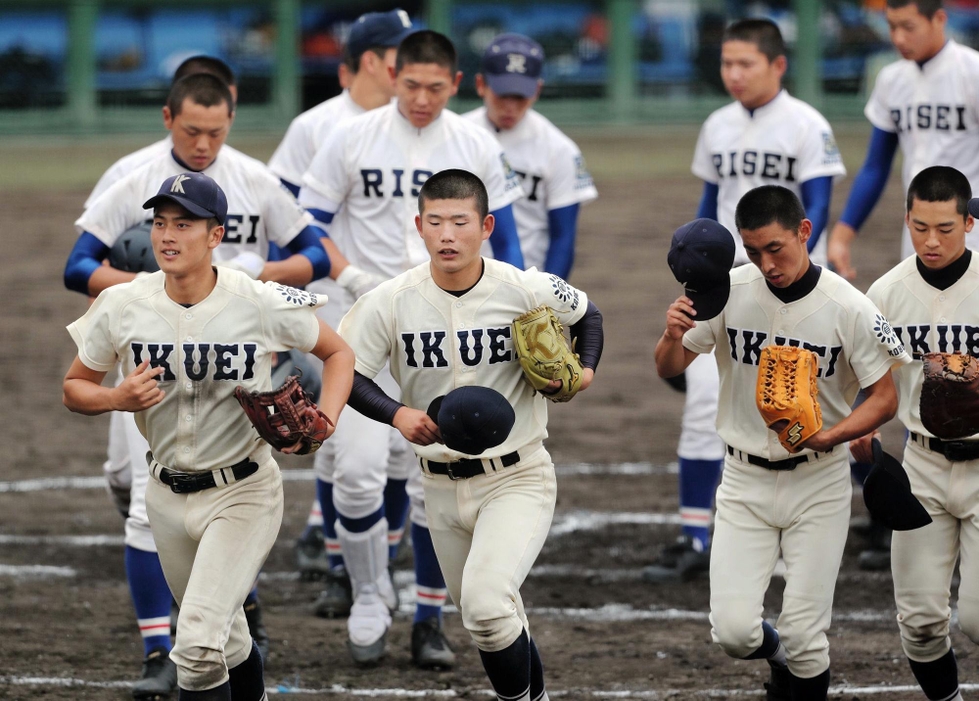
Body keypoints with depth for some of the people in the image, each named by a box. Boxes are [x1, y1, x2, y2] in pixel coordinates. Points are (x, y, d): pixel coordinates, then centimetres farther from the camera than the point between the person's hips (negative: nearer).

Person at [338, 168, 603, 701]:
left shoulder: (527, 291, -12)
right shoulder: (391, 302, -10)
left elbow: (586, 314, 8)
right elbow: (348, 372, -4)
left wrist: (586, 369, -10)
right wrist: (398, 414, -21)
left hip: (518, 479, -4)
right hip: (442, 488, 4)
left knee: (487, 604, -25)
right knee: (484, 620, 16)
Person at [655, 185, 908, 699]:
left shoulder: (849, 308, -14)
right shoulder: (729, 291, -7)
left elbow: (885, 398, -8)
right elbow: (669, 368, 0)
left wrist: (830, 436, -26)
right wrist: (673, 336, -24)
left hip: (818, 483, -2)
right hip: (745, 481, 2)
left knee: (805, 638, -4)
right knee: (733, 631, -8)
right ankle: (780, 655, 27)